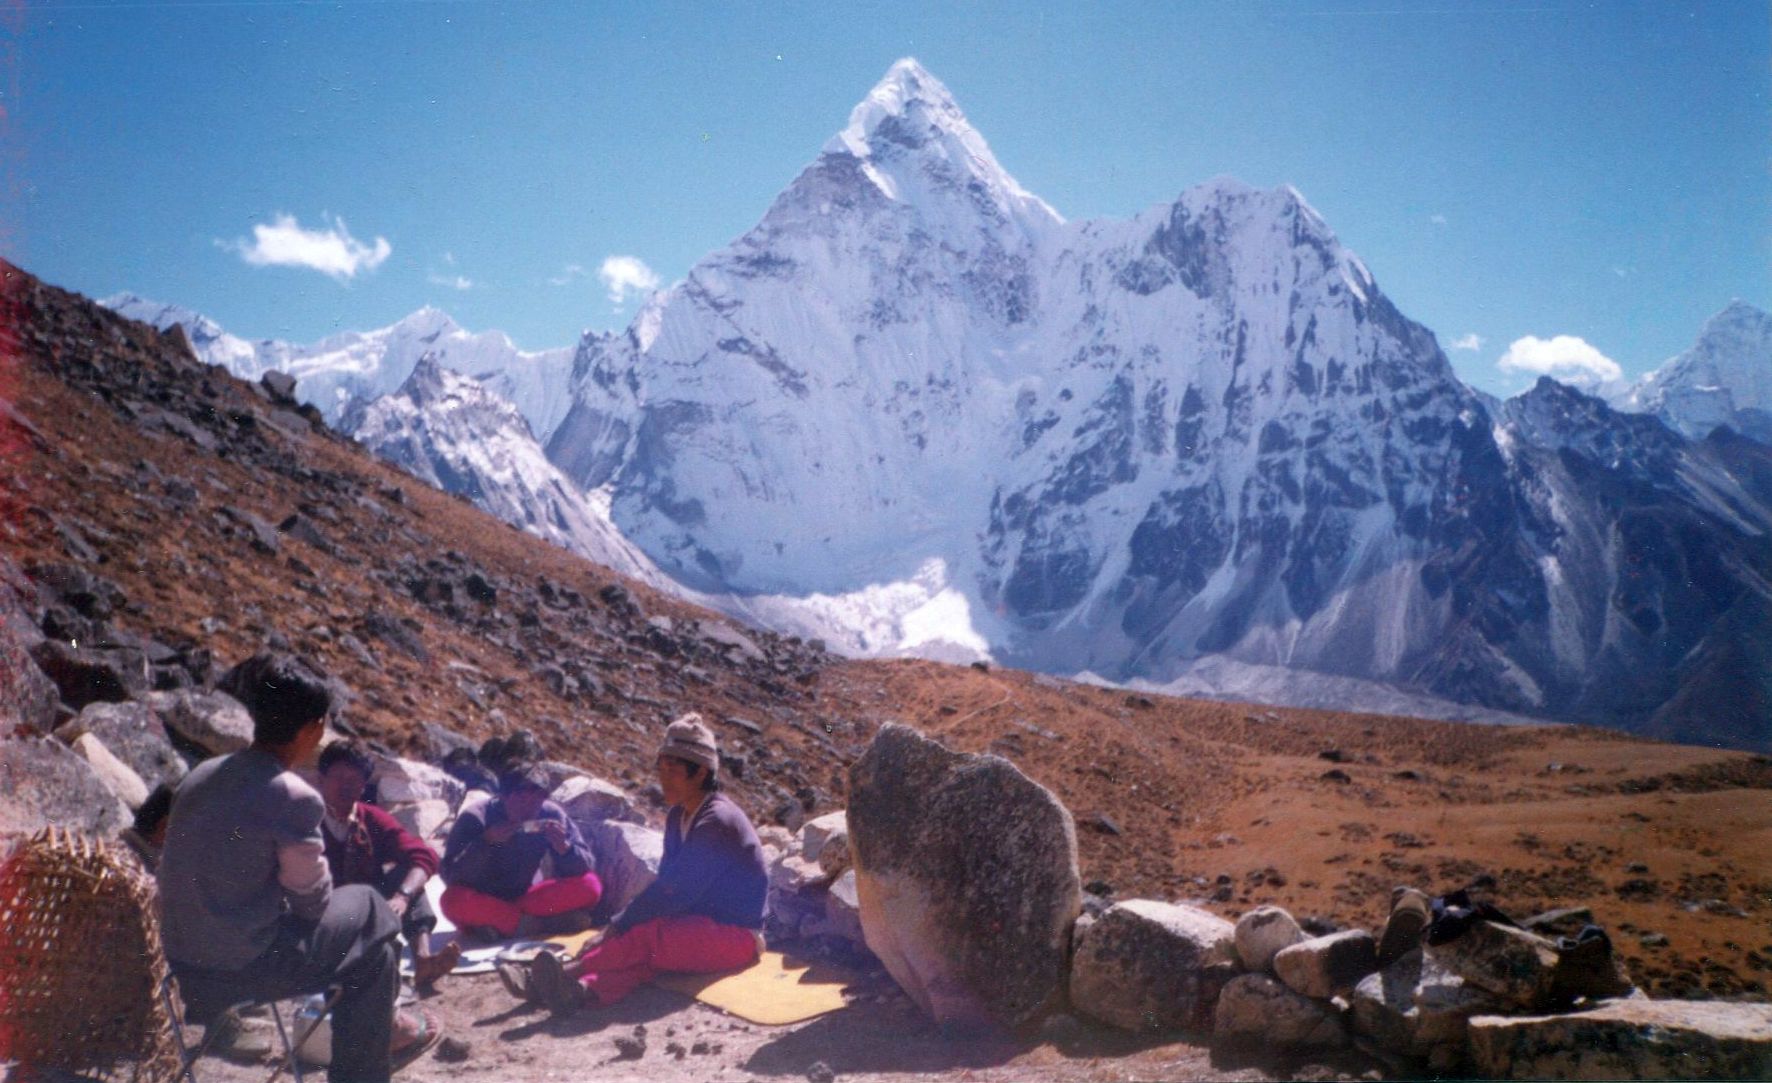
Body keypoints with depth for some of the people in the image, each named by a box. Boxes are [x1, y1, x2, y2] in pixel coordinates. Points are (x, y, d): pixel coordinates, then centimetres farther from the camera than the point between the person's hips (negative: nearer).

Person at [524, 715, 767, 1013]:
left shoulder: (716, 822, -17)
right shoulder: (679, 817, 11)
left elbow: (673, 892, -21)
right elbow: (667, 885, 10)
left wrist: (616, 927, -18)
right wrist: (619, 925, -6)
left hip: (736, 935, -7)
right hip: (699, 924, 7)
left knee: (649, 936, -31)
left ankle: (571, 970, -43)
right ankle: (587, 989, -48)